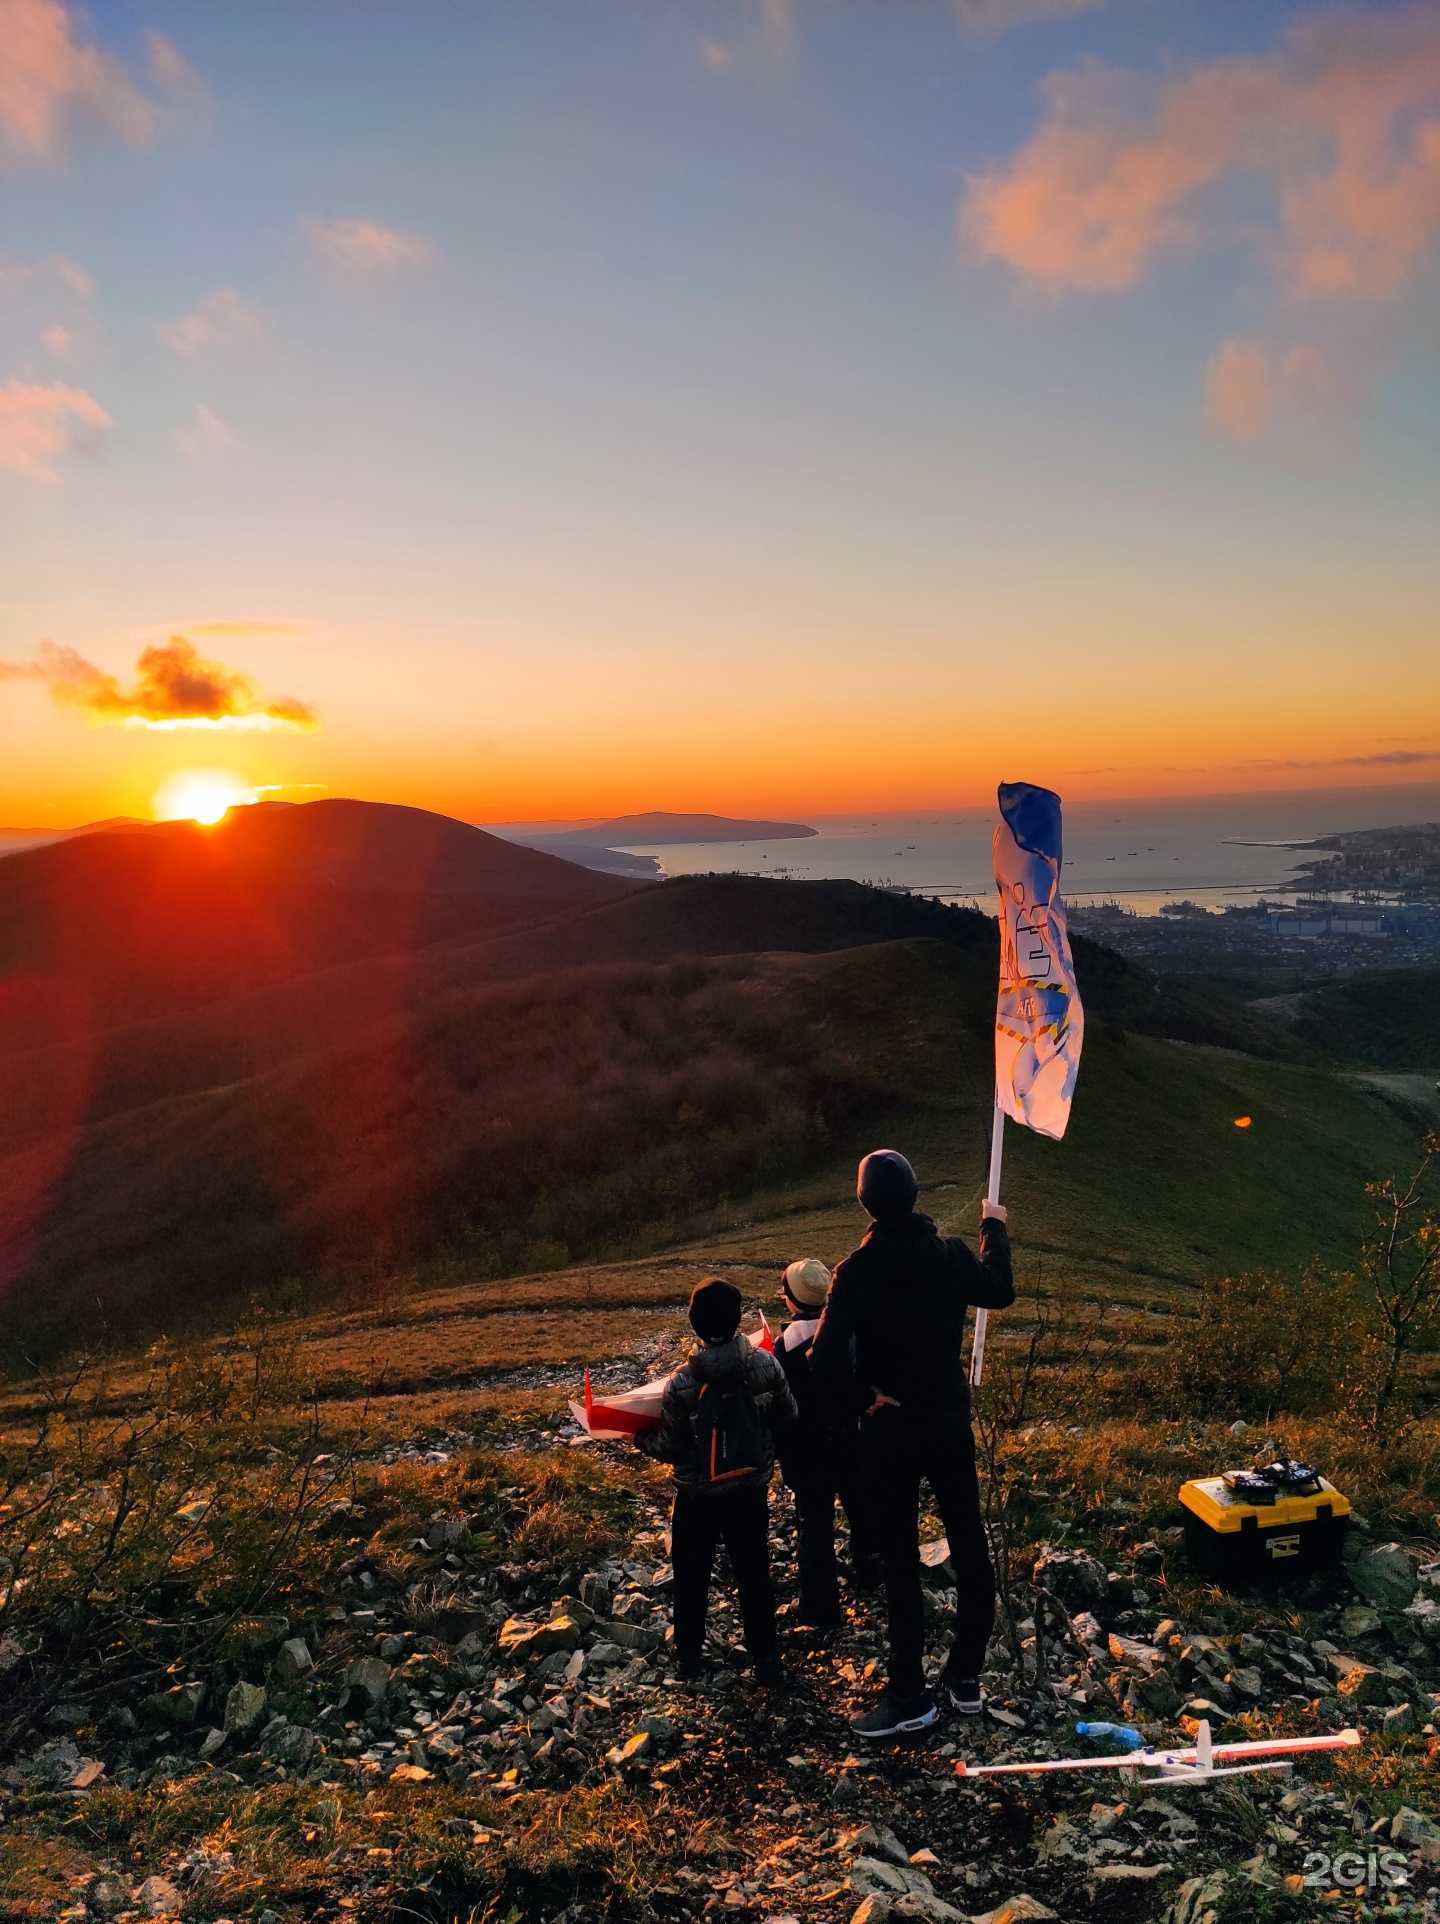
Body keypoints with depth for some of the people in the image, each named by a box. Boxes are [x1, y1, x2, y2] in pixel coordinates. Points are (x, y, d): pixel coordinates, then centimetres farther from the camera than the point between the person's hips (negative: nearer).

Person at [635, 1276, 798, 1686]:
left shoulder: (683, 1383, -24)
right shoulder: (766, 1365, -16)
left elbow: (669, 1449, -14)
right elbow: (787, 1421, -2)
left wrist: (640, 1439, 6)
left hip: (698, 1497, -2)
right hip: (751, 1492, 2)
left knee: (691, 1577, 18)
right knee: (754, 1576, 16)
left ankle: (690, 1659, 30)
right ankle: (766, 1661, 21)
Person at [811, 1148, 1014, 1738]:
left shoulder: (858, 1271, -20)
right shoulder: (950, 1254, -9)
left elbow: (826, 1359, -29)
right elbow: (1000, 1292, 12)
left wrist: (860, 1401, -11)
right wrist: (995, 1229, 26)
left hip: (889, 1430, -3)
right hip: (950, 1423, 3)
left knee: (900, 1560, 7)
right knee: (969, 1545, 17)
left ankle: (910, 1697, 14)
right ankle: (966, 1677, 29)